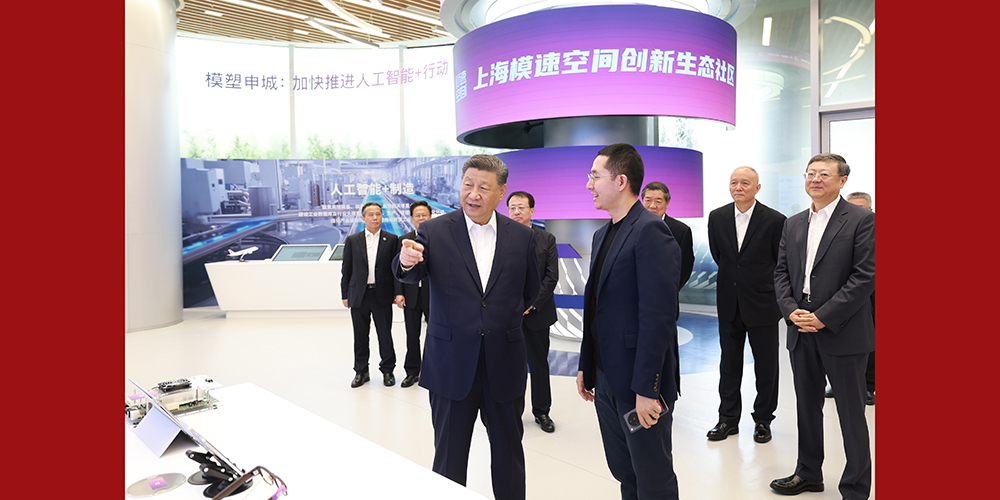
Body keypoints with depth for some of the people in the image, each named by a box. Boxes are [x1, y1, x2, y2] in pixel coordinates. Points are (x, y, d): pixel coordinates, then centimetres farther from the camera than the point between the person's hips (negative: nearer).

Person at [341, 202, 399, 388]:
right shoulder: (352, 240, 5)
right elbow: (346, 269, 7)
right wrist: (345, 295, 4)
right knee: (360, 336, 10)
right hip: (359, 295, 1)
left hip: (382, 295, -1)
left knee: (385, 335, 6)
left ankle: (387, 370, 21)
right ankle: (361, 372, 24)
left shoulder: (392, 239, 2)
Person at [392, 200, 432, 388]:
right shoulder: (403, 240, 7)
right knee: (412, 336, 10)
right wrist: (399, 293, -3)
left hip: (433, 295, -2)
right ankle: (412, 372, 22)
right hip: (411, 295, 3)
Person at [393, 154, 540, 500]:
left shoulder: (522, 237, 1)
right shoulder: (433, 231, -5)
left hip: (504, 364, 2)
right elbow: (410, 276, -19)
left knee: (508, 452, 18)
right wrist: (406, 261, -39)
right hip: (452, 364, -1)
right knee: (449, 456, 14)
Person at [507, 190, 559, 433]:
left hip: (537, 312, 1)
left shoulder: (547, 239, 3)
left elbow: (551, 277, -2)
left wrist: (531, 304, -10)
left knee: (539, 363, 10)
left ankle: (542, 412, 25)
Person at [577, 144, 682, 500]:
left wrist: (646, 389, -22)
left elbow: (658, 316, -22)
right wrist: (586, 366, 16)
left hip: (640, 385, -8)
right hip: (605, 378, 8)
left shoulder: (651, 231, -16)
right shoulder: (602, 235, 13)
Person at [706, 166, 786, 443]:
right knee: (729, 363, 12)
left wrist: (765, 286, 6)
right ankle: (728, 419, 24)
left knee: (766, 365, 8)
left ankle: (763, 420, 25)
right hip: (729, 303, 3)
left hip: (762, 302, -3)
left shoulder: (774, 220, -10)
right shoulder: (717, 217, 1)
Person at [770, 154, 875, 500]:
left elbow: (866, 276, -13)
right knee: (807, 406, 17)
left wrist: (823, 317, -17)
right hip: (801, 330, 6)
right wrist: (791, 311, -5)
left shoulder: (862, 220, -6)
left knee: (851, 414, 5)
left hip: (842, 332, -6)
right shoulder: (793, 224, 12)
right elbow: (781, 272, 11)